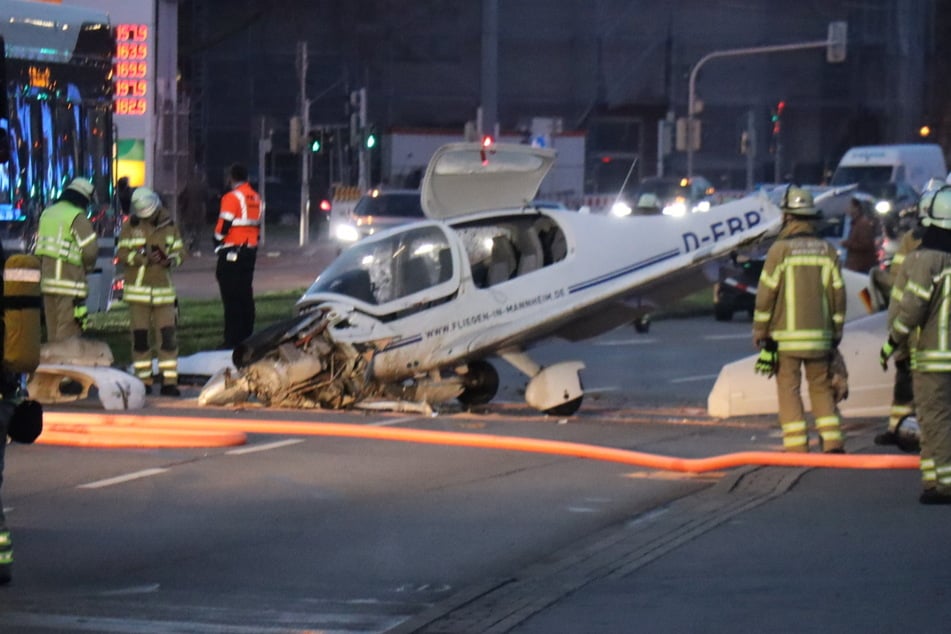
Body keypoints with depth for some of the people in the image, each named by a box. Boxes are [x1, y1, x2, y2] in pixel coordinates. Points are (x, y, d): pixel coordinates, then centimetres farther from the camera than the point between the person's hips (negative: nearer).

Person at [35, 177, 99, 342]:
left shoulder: (47, 213, 15)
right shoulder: (78, 218, -10)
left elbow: (39, 244, 15)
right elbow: (90, 250, -13)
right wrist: (88, 266, 7)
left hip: (46, 278, 8)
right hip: (69, 281, -8)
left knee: (52, 331, 13)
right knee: (69, 329, -7)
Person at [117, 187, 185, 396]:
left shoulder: (169, 226, 5)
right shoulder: (130, 226, -1)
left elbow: (179, 252, 8)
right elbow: (123, 254, -6)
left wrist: (170, 260, -15)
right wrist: (144, 258, -21)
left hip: (163, 288, 1)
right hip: (138, 288, -1)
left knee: (168, 335, -5)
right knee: (140, 337, 3)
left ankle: (169, 381, -2)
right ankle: (143, 380, 13)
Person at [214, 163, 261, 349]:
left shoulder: (232, 198, -14)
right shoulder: (255, 198, 11)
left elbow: (223, 227, -15)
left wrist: (218, 245, 1)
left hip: (232, 253, -8)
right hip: (250, 251, 8)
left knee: (232, 298, -6)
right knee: (246, 296, 13)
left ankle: (232, 339, -8)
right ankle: (247, 335, 16)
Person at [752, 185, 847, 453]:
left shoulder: (780, 249, -7)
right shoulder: (828, 250, 5)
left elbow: (766, 295, -6)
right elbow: (838, 294, 8)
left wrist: (760, 334, 3)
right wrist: (836, 333, 17)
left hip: (787, 335, -4)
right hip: (820, 335, 4)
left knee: (789, 388, 1)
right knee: (821, 387, 12)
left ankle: (796, 446, -4)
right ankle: (833, 443, 6)